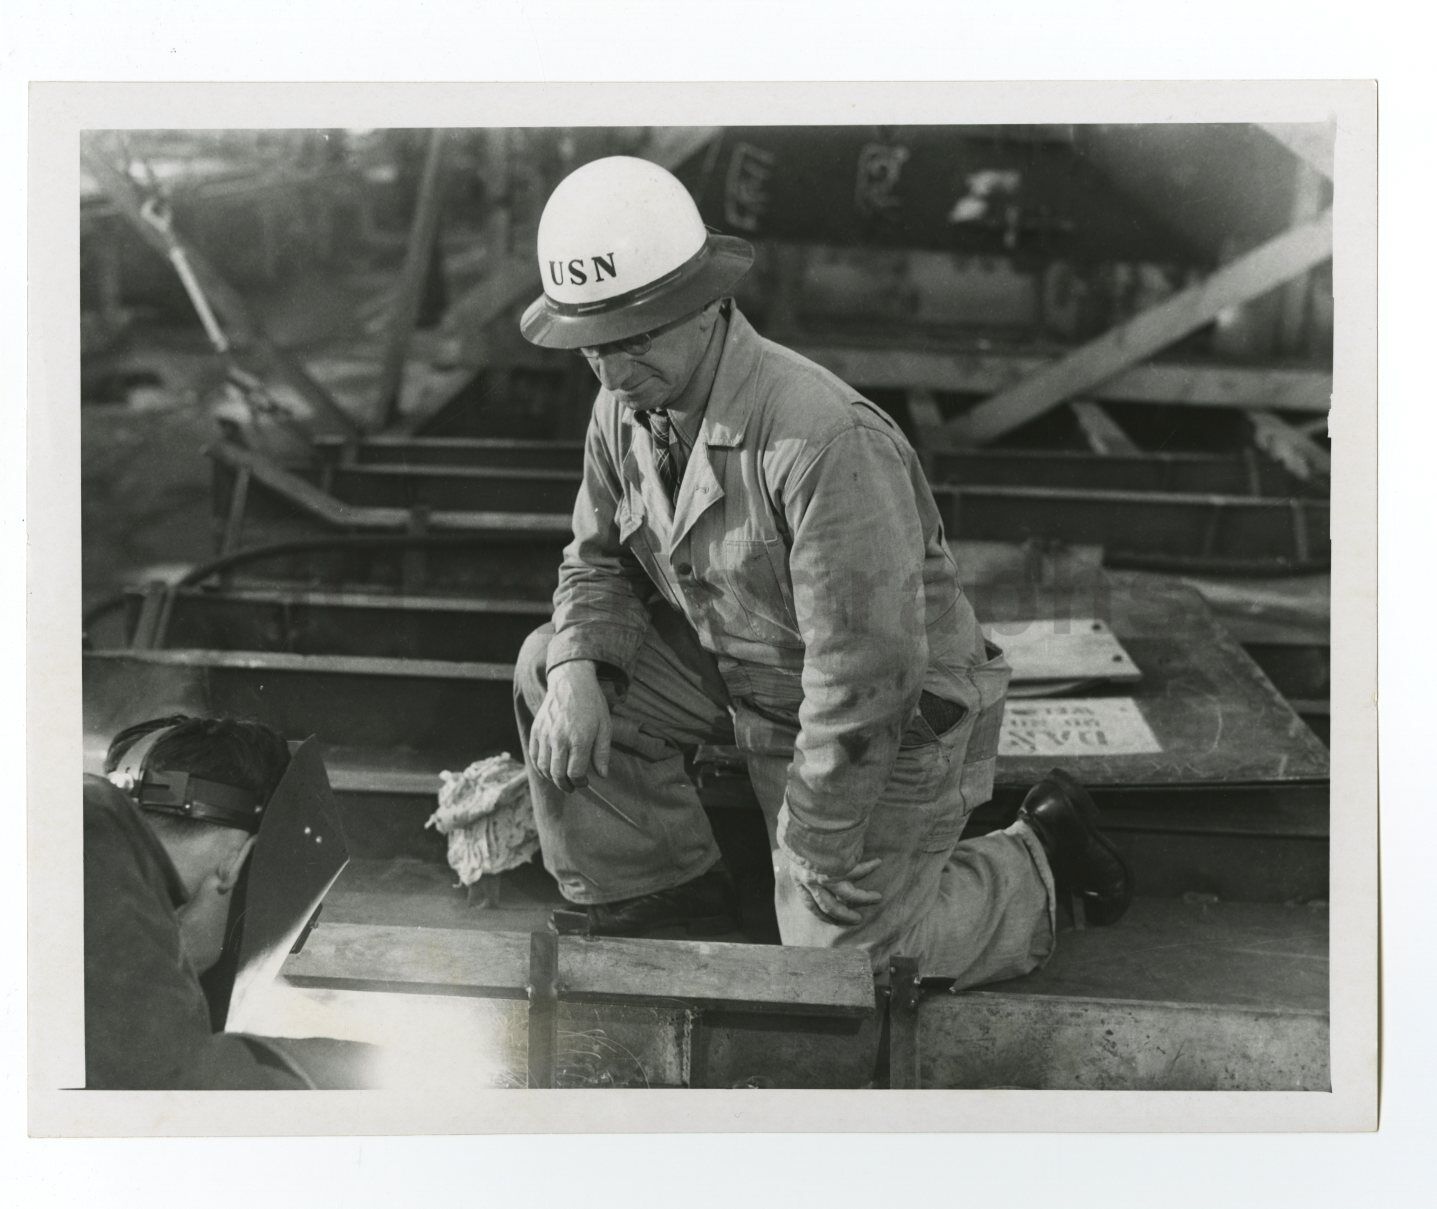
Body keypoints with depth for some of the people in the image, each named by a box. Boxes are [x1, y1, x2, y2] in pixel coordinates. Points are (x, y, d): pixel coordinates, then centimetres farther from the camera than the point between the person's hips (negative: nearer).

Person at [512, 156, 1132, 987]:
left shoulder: (825, 442, -35)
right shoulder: (624, 406, -8)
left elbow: (863, 674, -32)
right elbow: (600, 562, 7)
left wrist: (811, 855, -23)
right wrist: (577, 670, -16)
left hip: (891, 719, -7)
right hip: (740, 672, 7)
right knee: (547, 670, -6)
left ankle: (1039, 862, 20)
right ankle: (659, 897, 9)